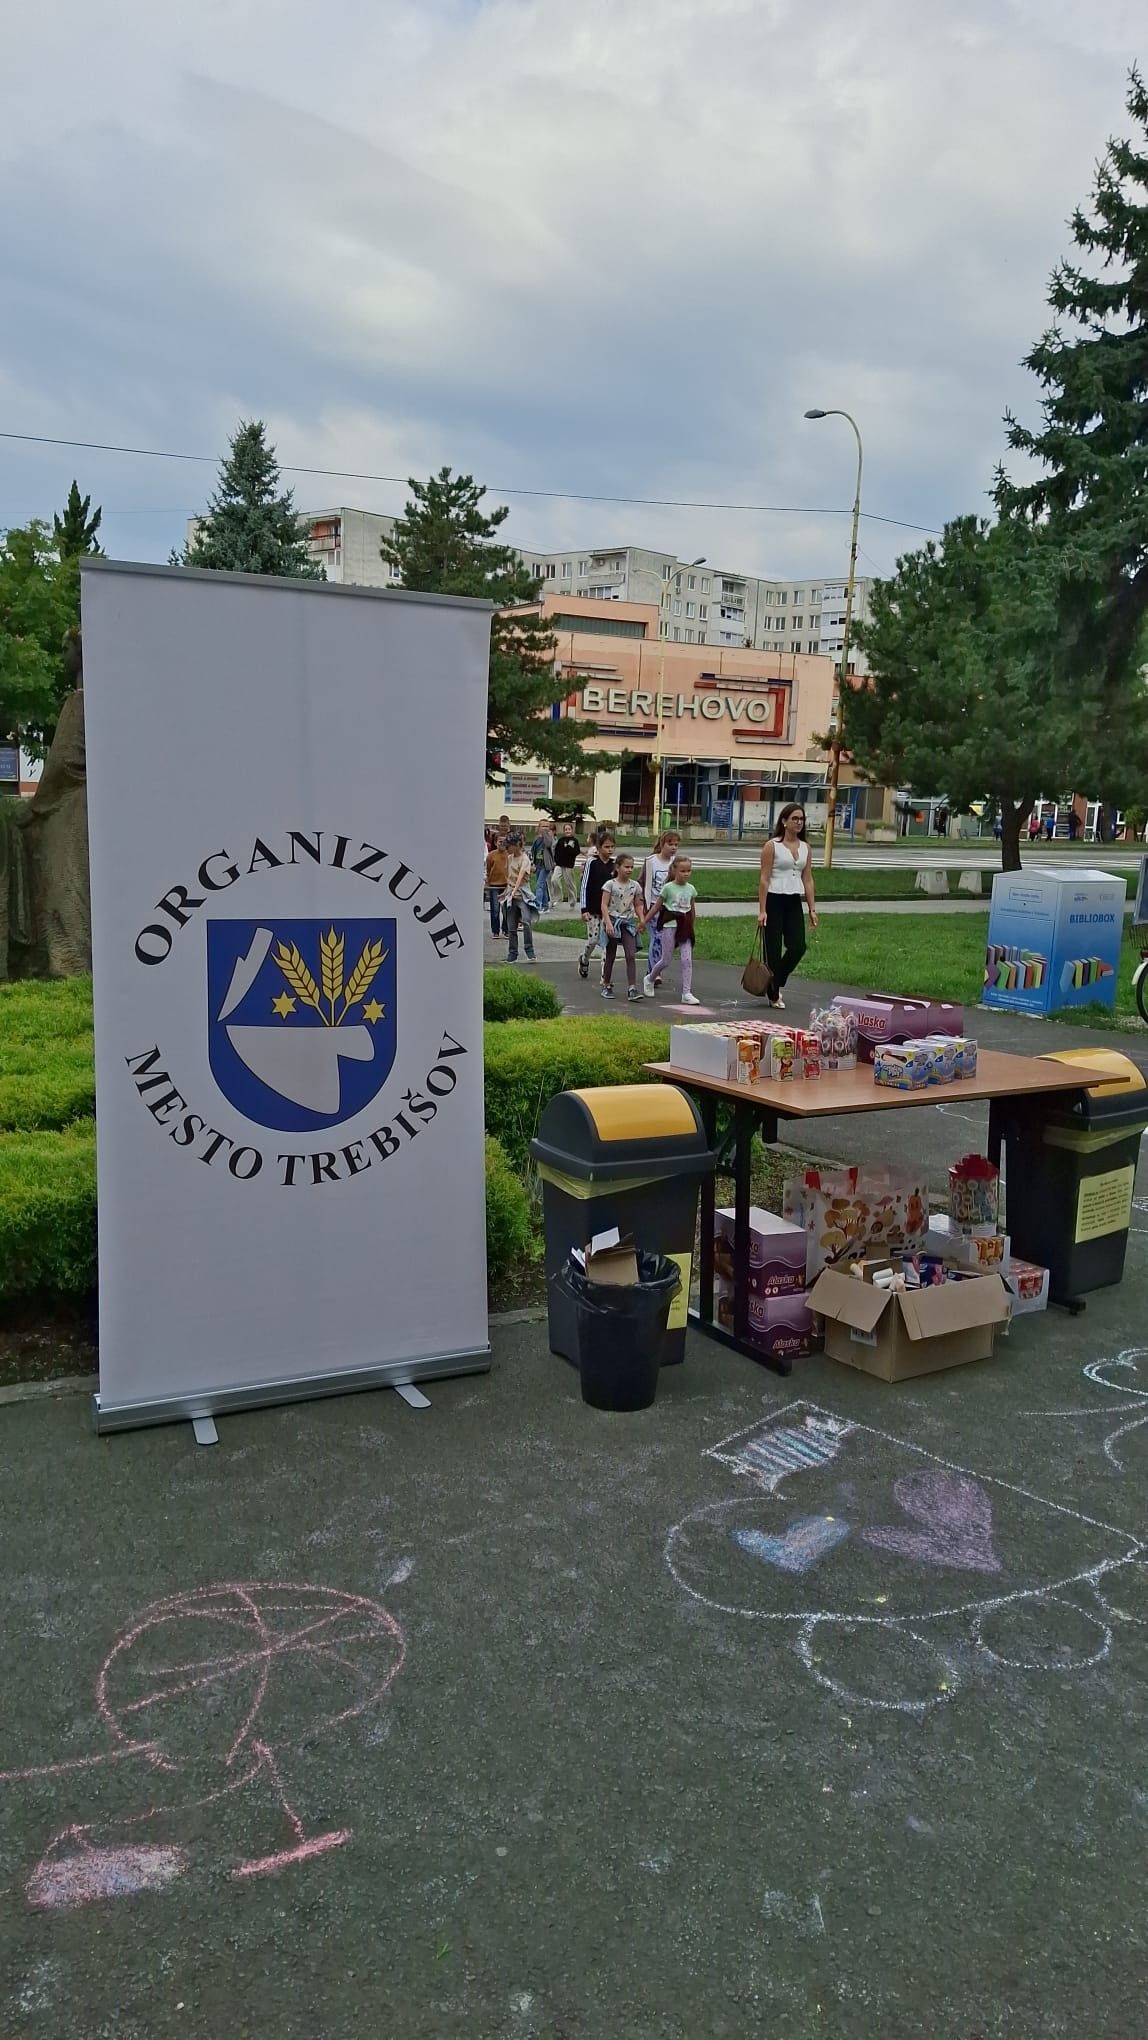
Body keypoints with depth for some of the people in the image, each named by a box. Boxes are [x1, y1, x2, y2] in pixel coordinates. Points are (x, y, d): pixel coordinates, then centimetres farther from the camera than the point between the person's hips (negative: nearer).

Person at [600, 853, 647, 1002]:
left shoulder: (635, 885, 4)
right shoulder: (610, 884, -7)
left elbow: (638, 905, 12)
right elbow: (604, 905, -10)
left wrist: (642, 918, -5)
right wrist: (608, 923, -20)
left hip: (628, 922, 3)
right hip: (613, 921, -3)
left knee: (631, 955, -10)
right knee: (610, 956, 8)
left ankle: (632, 989, -12)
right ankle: (607, 986, 22)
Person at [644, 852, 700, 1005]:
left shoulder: (691, 889, 5)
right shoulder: (668, 887, -7)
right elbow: (658, 906, 1)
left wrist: (691, 927, 20)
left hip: (685, 927, 3)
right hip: (670, 925, -3)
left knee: (687, 959, -7)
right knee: (665, 960, 3)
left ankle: (687, 993, -6)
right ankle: (649, 979, 31)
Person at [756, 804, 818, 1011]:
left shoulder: (805, 847, 9)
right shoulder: (772, 846, -6)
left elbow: (808, 880, 11)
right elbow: (764, 879, -9)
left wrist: (812, 908, 7)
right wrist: (762, 910, -13)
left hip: (794, 902, 5)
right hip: (774, 900, -5)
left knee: (798, 947, -4)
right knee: (774, 950, -1)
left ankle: (778, 983, 21)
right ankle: (774, 995, 11)